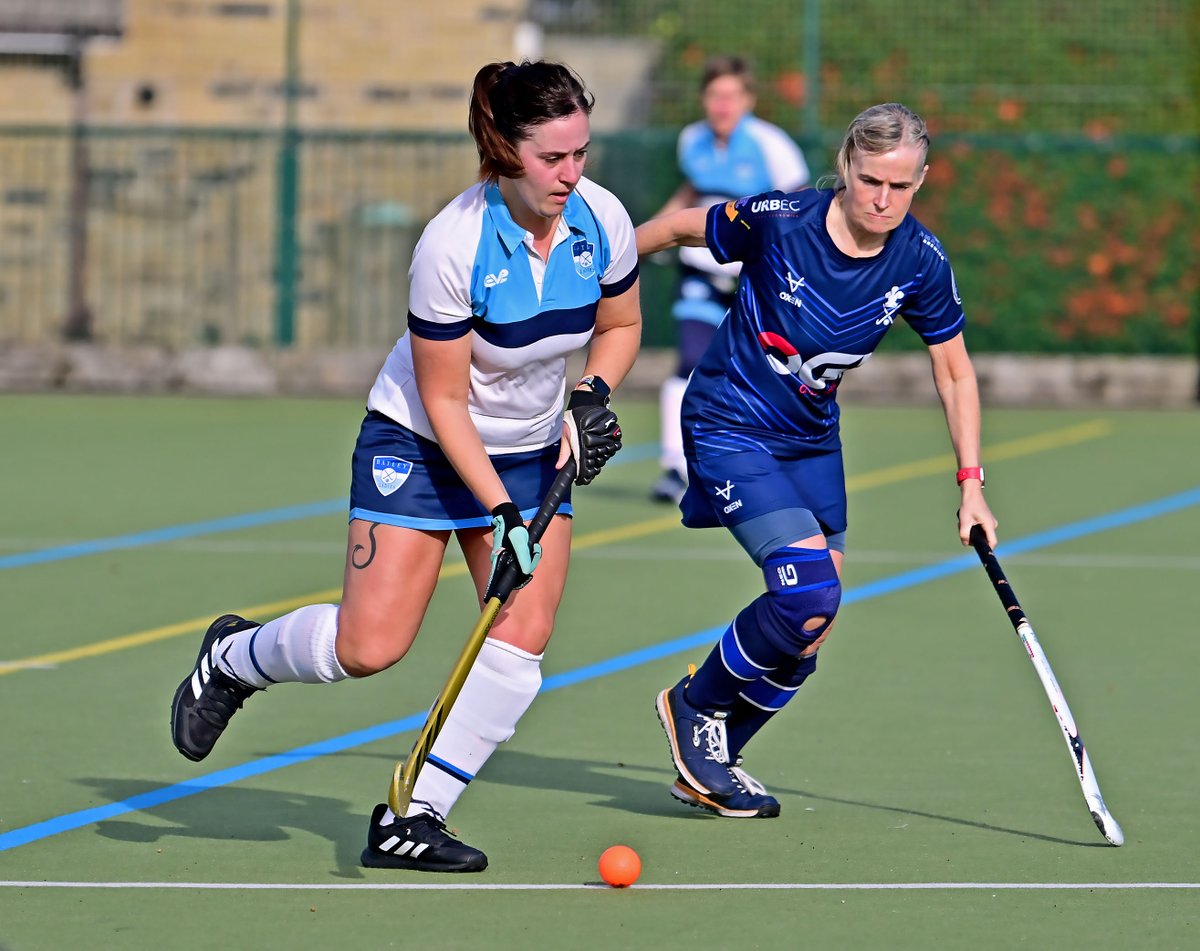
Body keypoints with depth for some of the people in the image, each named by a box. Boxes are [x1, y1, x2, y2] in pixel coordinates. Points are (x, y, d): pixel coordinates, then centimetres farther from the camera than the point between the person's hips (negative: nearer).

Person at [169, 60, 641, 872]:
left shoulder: (603, 221, -13)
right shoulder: (453, 246, -27)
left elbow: (620, 326, 8)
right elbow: (444, 400, -20)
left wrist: (591, 400, -11)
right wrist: (501, 514, -23)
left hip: (533, 453, 5)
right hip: (418, 444, -5)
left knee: (523, 637, -12)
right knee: (367, 648, -10)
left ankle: (411, 821, -2)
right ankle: (233, 658, 23)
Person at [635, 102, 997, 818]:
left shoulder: (921, 262, -10)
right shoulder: (779, 220, -22)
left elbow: (954, 371, 3)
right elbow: (679, 228, -5)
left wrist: (971, 482, 0)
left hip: (813, 439, 6)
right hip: (729, 428, -6)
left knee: (812, 630, 5)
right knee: (809, 589, -22)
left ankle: (706, 769, 24)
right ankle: (696, 705, 3)